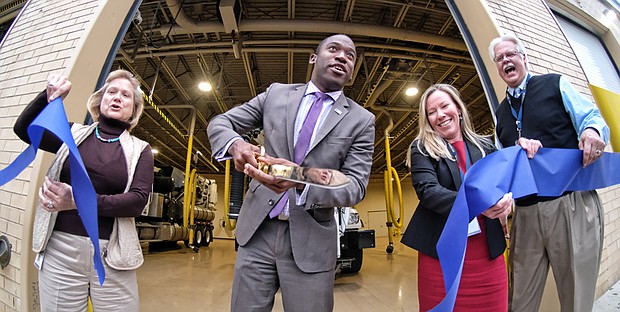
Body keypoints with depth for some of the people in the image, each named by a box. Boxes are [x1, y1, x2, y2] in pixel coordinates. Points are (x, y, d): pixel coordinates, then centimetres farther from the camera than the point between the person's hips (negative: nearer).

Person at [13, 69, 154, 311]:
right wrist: (49, 96, -14)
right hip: (61, 249, 1)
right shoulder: (74, 134, 10)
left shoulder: (139, 150, 3)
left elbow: (138, 200, -8)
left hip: (111, 255, -1)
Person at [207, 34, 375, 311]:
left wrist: (303, 180, -28)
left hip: (310, 241, -1)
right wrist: (235, 144, -17)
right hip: (257, 230, 2)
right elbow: (219, 122, 8)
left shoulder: (361, 121, -1)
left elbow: (355, 186, -8)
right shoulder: (276, 94, 5)